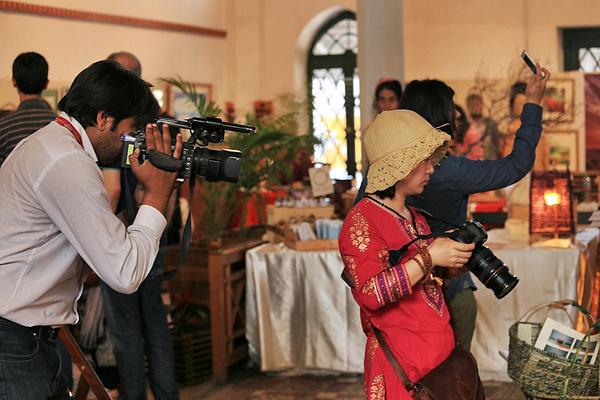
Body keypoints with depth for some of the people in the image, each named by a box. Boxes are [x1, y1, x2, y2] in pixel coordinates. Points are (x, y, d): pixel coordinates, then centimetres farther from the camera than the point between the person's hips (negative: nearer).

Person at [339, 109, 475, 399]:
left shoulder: (417, 219, 15)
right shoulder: (362, 221, -12)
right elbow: (370, 293, -24)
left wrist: (451, 262, 9)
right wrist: (430, 257, -23)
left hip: (443, 353, 8)